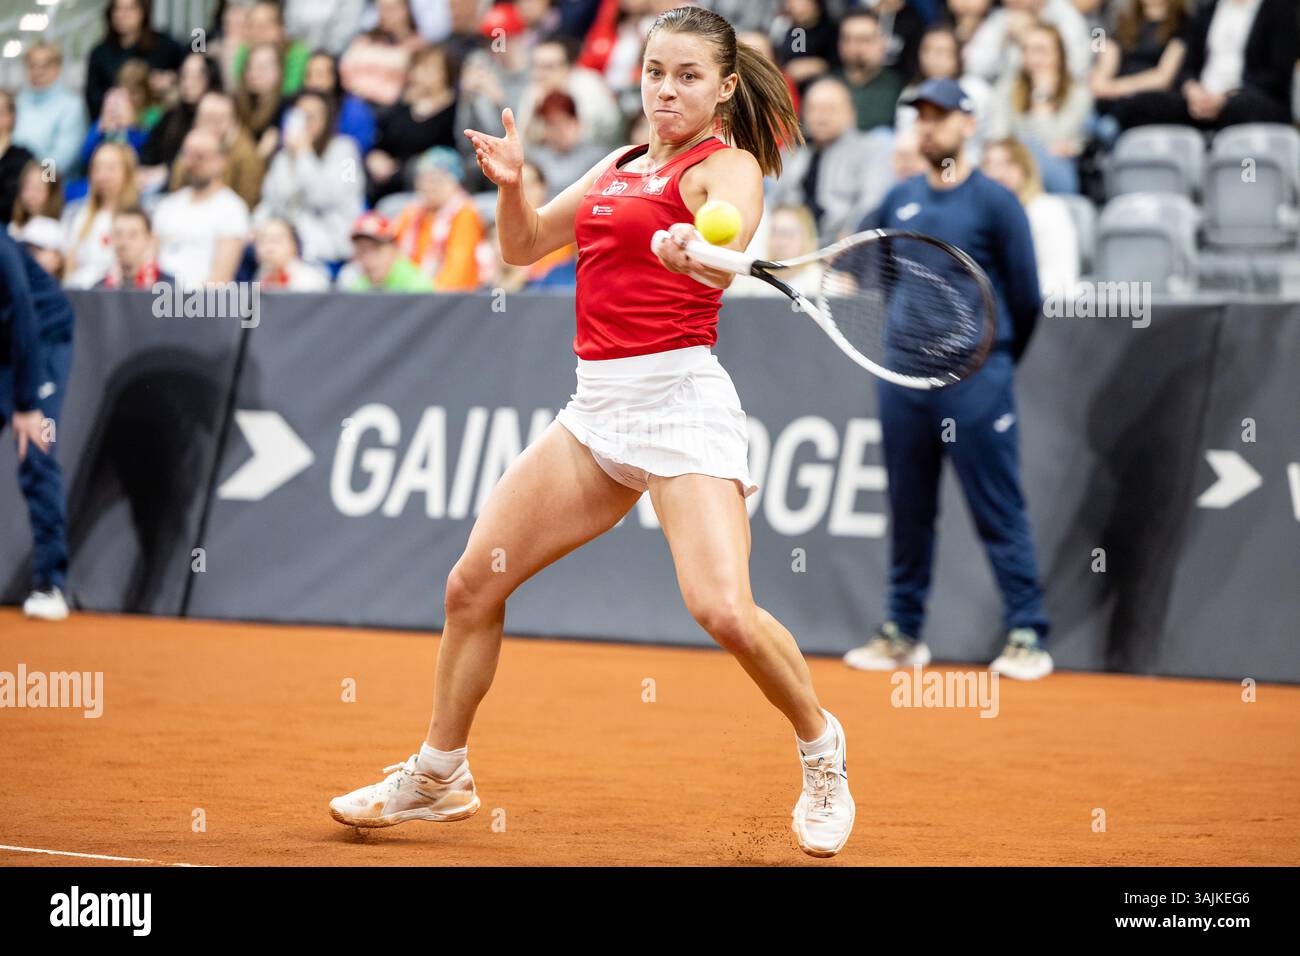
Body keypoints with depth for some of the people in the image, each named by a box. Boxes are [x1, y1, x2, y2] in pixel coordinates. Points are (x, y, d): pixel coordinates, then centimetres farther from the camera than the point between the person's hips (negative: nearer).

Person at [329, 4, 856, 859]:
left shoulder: (729, 167, -4)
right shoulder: (618, 166, 17)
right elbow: (523, 246, 23)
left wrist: (696, 253, -49)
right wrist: (511, 183, 3)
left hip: (680, 398, -7)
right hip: (597, 405, 7)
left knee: (723, 610, -22)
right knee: (473, 583, 7)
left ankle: (820, 747, 5)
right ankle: (439, 775, 25)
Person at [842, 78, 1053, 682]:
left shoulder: (994, 203, -3)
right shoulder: (899, 201, 11)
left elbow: (1025, 299, 1)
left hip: (974, 379, -5)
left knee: (999, 512, -5)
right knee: (908, 511, 10)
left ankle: (1027, 636, -4)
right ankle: (903, 632, 18)